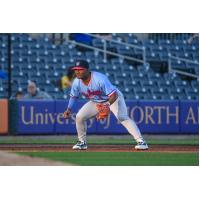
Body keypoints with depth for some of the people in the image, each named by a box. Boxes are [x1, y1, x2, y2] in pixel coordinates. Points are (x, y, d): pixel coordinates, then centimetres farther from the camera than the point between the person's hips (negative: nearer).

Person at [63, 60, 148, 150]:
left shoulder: (99, 79, -35)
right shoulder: (77, 82, -17)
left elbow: (113, 95, -35)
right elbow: (73, 96, 3)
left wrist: (108, 105, -52)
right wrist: (69, 109, -11)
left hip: (113, 98, -6)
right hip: (96, 102, 6)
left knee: (122, 117, -27)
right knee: (79, 117, -7)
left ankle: (141, 142, -31)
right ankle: (82, 142, 12)